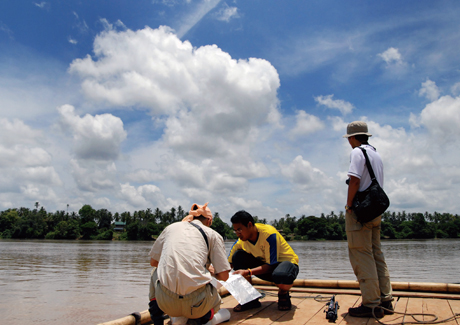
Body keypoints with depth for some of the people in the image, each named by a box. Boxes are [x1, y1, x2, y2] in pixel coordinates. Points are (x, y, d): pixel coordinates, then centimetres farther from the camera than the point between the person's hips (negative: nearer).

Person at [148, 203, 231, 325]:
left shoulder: (171, 227, 13)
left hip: (166, 302, 2)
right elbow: (224, 276, 3)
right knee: (216, 302, 34)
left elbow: (153, 262, 22)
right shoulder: (213, 234, 6)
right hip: (195, 305, -1)